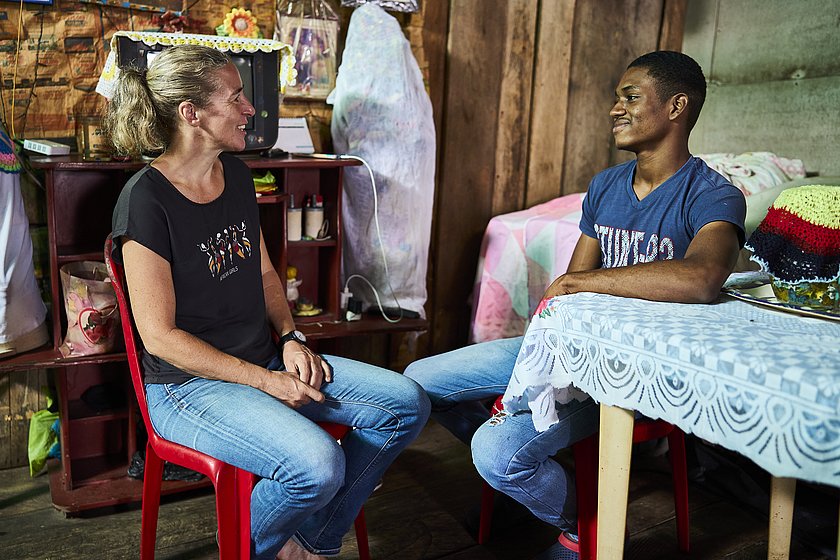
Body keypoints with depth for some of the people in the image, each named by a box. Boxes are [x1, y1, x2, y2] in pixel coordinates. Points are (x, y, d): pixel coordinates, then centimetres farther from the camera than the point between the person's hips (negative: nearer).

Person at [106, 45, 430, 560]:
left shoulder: (236, 173, 6)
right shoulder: (146, 199, -17)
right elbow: (160, 335, -17)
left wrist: (290, 339, -2)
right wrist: (266, 382, -18)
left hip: (266, 359, 8)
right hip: (191, 383, -7)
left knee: (406, 404, -4)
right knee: (317, 464, -31)